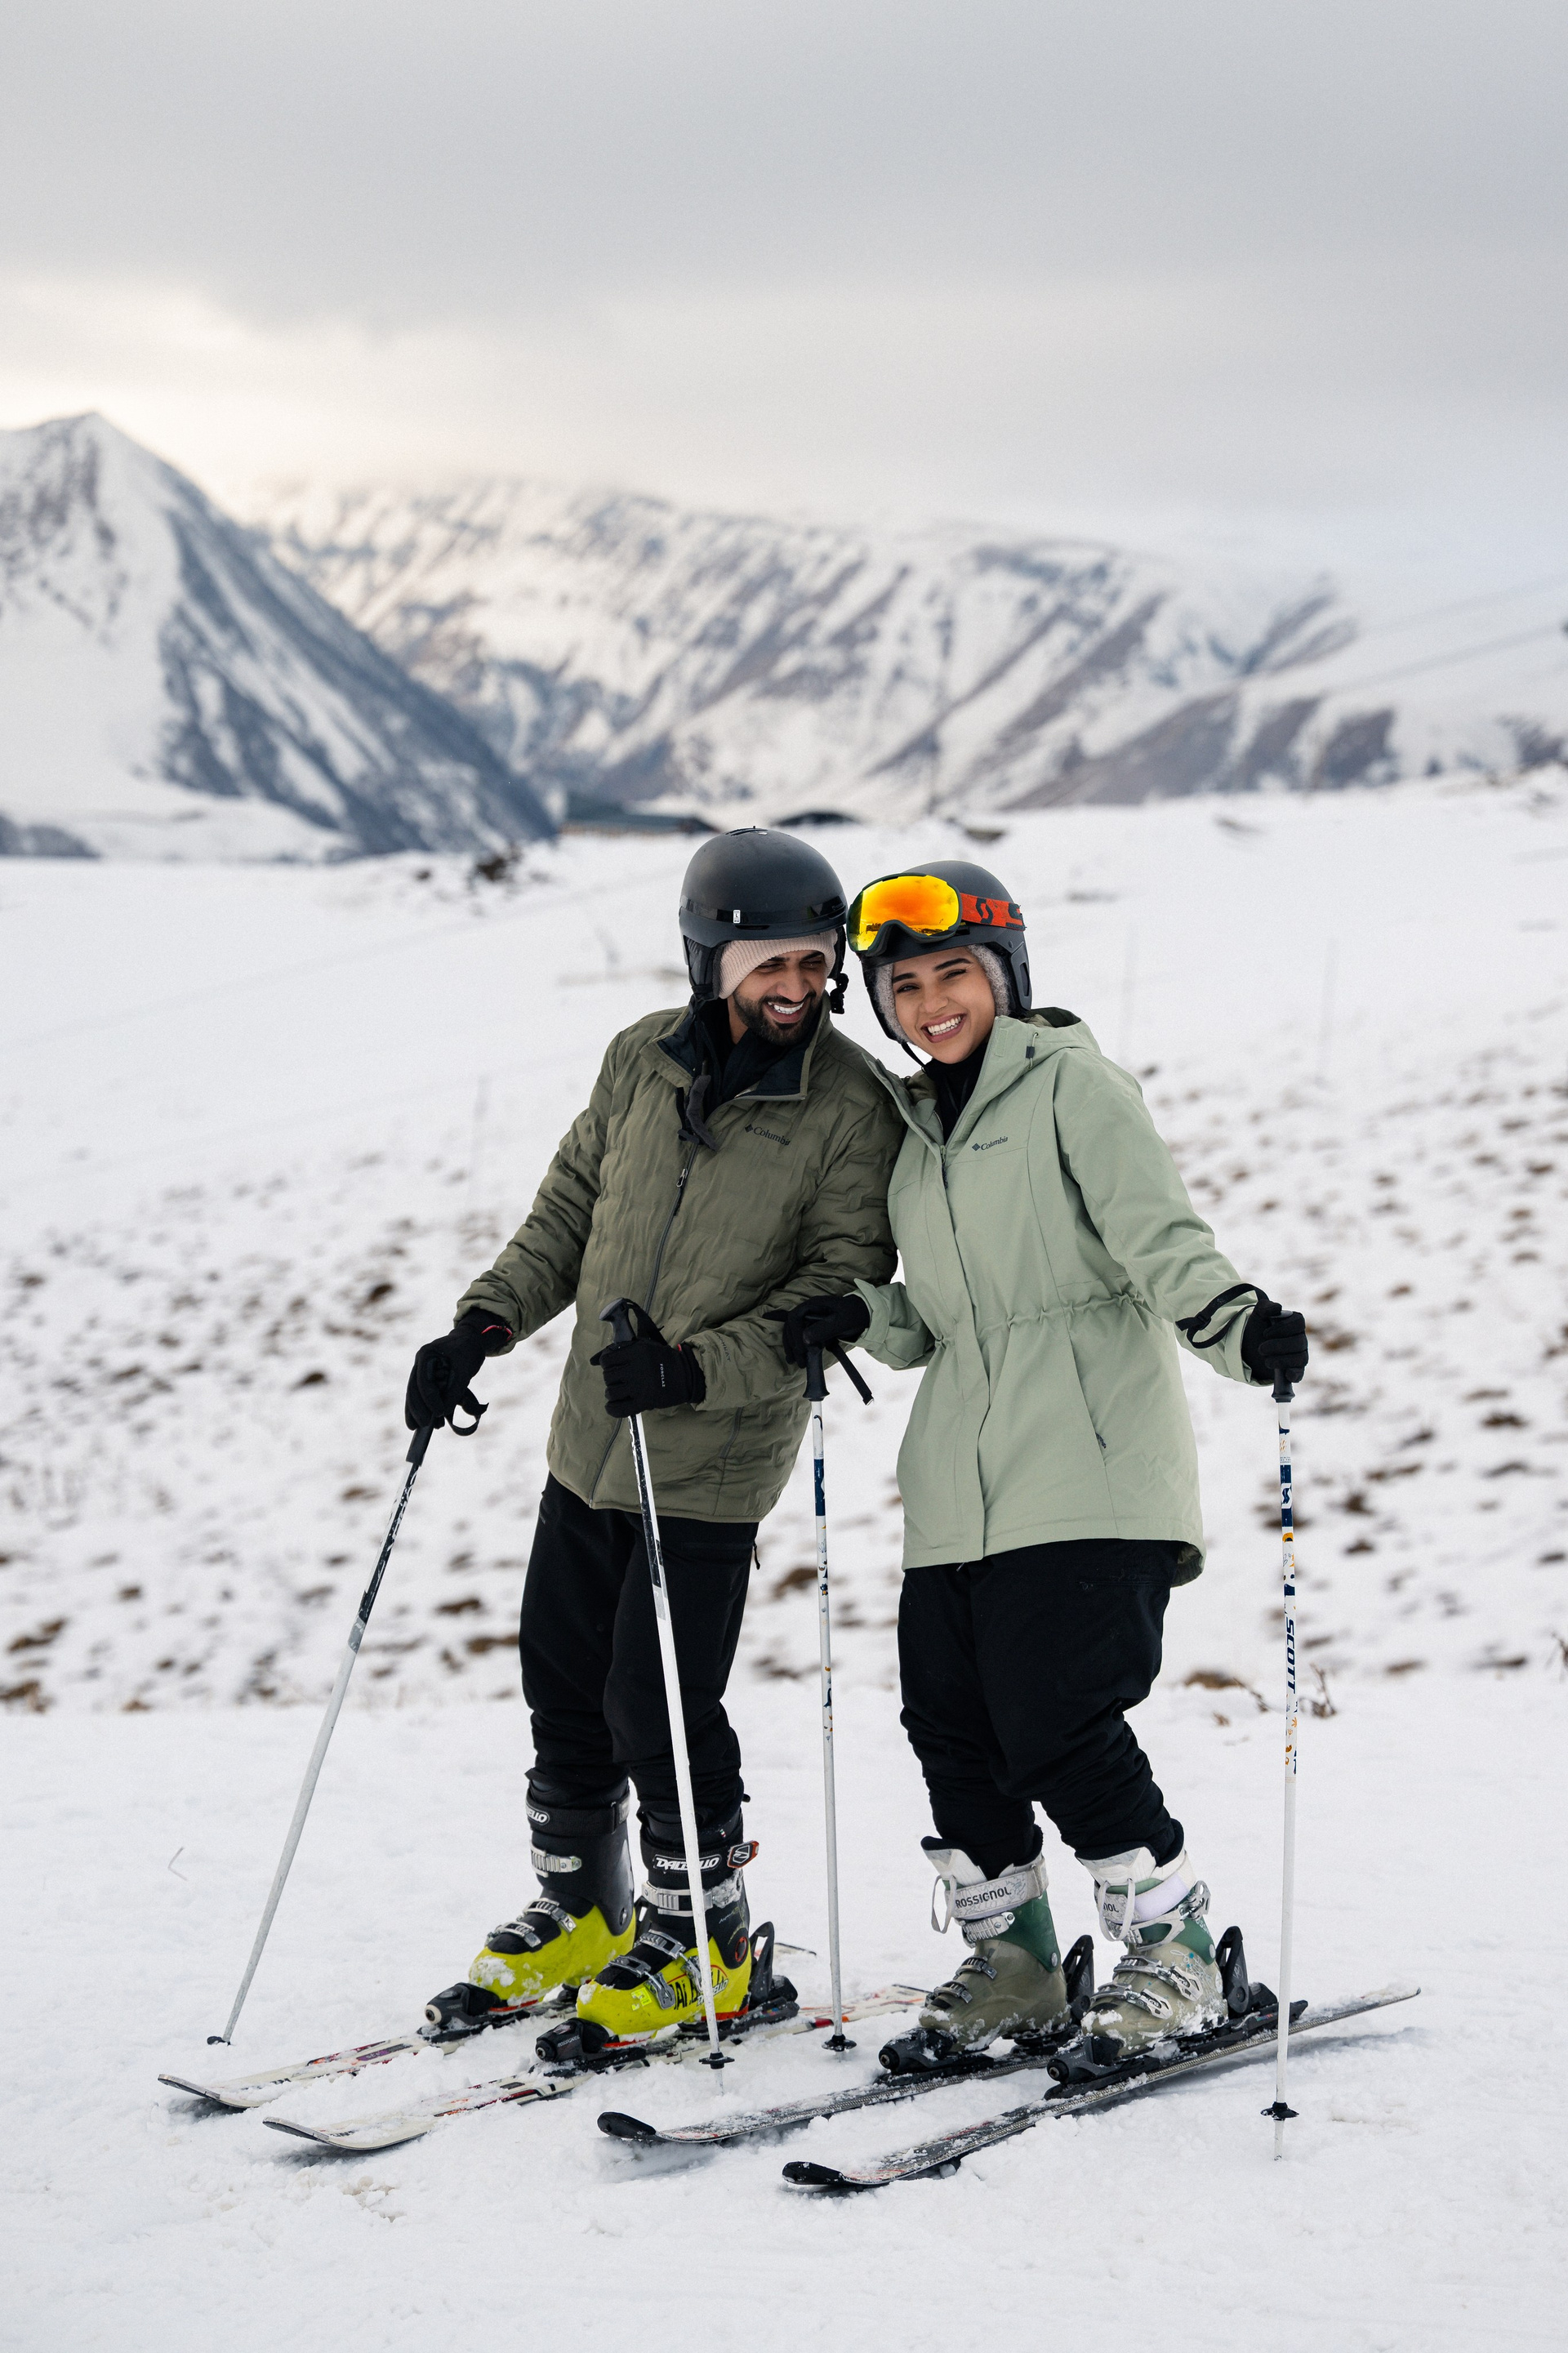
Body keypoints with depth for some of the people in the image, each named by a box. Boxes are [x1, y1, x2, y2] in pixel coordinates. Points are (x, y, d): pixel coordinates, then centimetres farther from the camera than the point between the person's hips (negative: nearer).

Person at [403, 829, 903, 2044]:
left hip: (714, 1463, -5)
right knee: (562, 1679, 13)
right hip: (589, 1440, 6)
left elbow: (840, 1289, -14)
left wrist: (697, 1365, -26)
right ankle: (581, 1911, 33)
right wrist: (486, 1321, 2)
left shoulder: (853, 1109, -12)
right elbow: (572, 1209, 13)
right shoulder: (644, 1061, 2)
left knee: (659, 1704, -4)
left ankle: (702, 1938, 17)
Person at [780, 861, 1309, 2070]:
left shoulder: (1073, 1084, -2)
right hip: (958, 1491, 7)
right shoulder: (917, 1131, 19)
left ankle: (1177, 1955, 7)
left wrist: (1240, 1327, -32)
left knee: (1060, 1727, -11)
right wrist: (863, 1315, 3)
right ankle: (1013, 1960, 22)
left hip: (1089, 1470, -7)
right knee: (953, 1730, 4)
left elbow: (1163, 1236, -14)